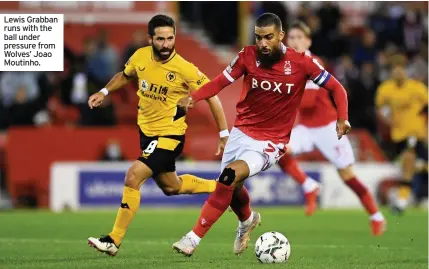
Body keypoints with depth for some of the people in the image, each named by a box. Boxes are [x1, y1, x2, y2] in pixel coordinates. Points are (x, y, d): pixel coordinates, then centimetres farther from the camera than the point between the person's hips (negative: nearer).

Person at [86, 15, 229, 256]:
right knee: (171, 187, 23)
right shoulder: (140, 57, -8)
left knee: (133, 177, -21)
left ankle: (114, 241, -12)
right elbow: (125, 75, 16)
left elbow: (211, 97, -12)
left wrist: (225, 135, -12)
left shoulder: (184, 69, -22)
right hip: (146, 130, 7)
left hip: (170, 135, -7)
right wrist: (104, 92, 2)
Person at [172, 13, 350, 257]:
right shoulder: (248, 56, -8)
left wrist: (342, 119, -20)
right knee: (231, 189, 16)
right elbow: (222, 81, -2)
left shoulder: (301, 62, -14)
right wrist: (194, 97, -20)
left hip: (271, 142, -4)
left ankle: (194, 238, -21)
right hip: (242, 132, 4)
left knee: (231, 175, -27)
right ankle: (248, 220, 54)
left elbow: (336, 88, -5)